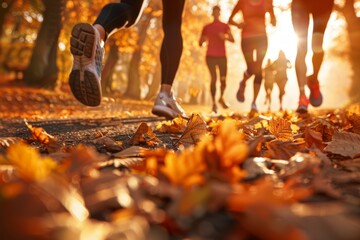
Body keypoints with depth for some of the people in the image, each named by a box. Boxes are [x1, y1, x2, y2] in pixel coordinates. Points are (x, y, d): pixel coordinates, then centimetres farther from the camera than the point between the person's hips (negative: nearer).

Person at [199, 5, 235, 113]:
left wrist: (225, 37, -22)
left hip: (222, 56, 1)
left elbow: (232, 39, -2)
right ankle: (214, 103, -11)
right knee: (213, 78, -13)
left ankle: (221, 98, 23)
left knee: (223, 79, -3)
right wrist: (203, 40, -12)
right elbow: (200, 43, 10)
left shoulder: (225, 26, 9)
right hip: (210, 56, 0)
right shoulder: (206, 27, 10)